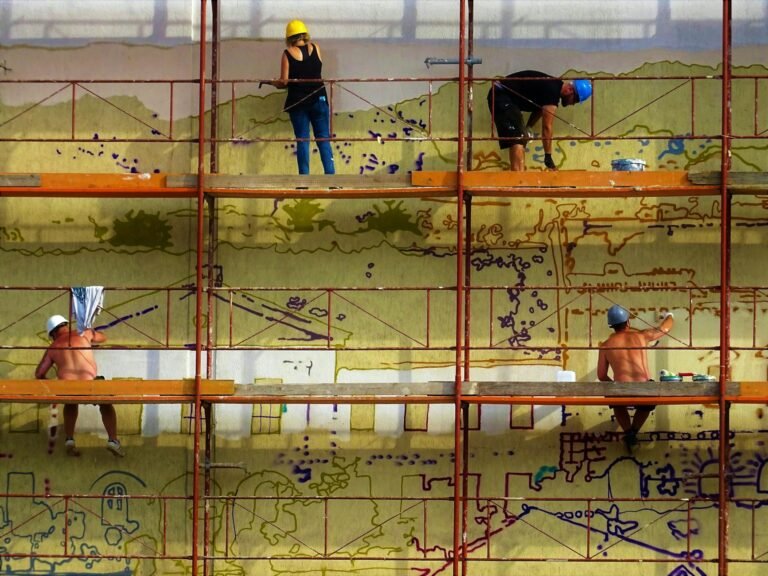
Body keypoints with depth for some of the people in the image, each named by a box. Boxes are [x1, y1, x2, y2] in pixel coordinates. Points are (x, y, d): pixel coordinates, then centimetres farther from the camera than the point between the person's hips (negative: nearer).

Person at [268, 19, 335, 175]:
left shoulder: (287, 53, -5)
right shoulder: (315, 48, 1)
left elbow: (284, 82, -8)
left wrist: (272, 82, 12)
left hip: (297, 102, -1)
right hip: (318, 100, 1)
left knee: (302, 141, 3)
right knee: (323, 139, 4)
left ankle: (304, 176, -1)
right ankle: (330, 173, -4)